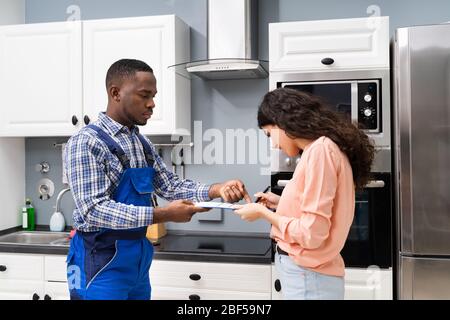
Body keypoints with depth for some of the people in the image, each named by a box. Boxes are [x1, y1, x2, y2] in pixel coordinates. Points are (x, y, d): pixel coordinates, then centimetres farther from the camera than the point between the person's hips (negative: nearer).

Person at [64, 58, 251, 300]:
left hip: (138, 257, 8)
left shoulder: (142, 143, 9)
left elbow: (170, 186, 8)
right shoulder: (86, 142, -16)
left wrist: (216, 190, -8)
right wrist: (163, 215, -28)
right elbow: (95, 210, -23)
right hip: (102, 261, -7)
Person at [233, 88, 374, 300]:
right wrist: (281, 204, 10)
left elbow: (312, 233, -22)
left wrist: (263, 213, -11)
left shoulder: (319, 151, -18)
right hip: (308, 273, 9)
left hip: (306, 276, -9)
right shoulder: (322, 148, 10)